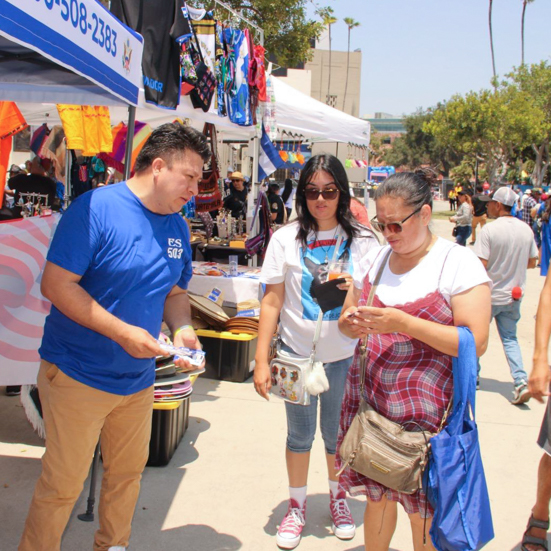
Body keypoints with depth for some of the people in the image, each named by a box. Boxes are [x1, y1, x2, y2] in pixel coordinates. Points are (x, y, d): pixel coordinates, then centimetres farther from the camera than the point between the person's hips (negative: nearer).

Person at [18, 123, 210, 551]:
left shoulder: (178, 227, 4)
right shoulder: (96, 209, -17)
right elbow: (56, 284, -20)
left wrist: (183, 330, -7)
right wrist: (123, 332, -24)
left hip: (138, 378, 7)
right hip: (77, 375, -6)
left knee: (128, 472, 19)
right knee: (63, 484, 3)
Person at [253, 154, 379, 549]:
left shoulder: (363, 241, -2)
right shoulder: (286, 239, -3)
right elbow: (272, 302, -2)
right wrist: (261, 361, -6)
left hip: (345, 356, 0)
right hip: (297, 353, 0)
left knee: (338, 435, 15)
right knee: (299, 434, 13)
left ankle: (338, 497, 40)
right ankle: (297, 506, 33)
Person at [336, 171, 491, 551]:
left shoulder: (459, 263, -8)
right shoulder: (375, 260, 9)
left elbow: (476, 342, -15)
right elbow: (347, 320, 17)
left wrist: (404, 324, -22)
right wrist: (352, 324, -8)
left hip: (426, 407, -4)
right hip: (368, 398, 5)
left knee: (423, 512, 5)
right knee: (378, 496, 10)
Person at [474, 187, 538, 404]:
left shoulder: (490, 229, -19)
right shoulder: (526, 229, -1)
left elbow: (481, 265, -22)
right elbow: (532, 262, 7)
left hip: (489, 295, -5)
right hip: (514, 296, 5)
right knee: (509, 338, 15)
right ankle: (521, 381, -1)